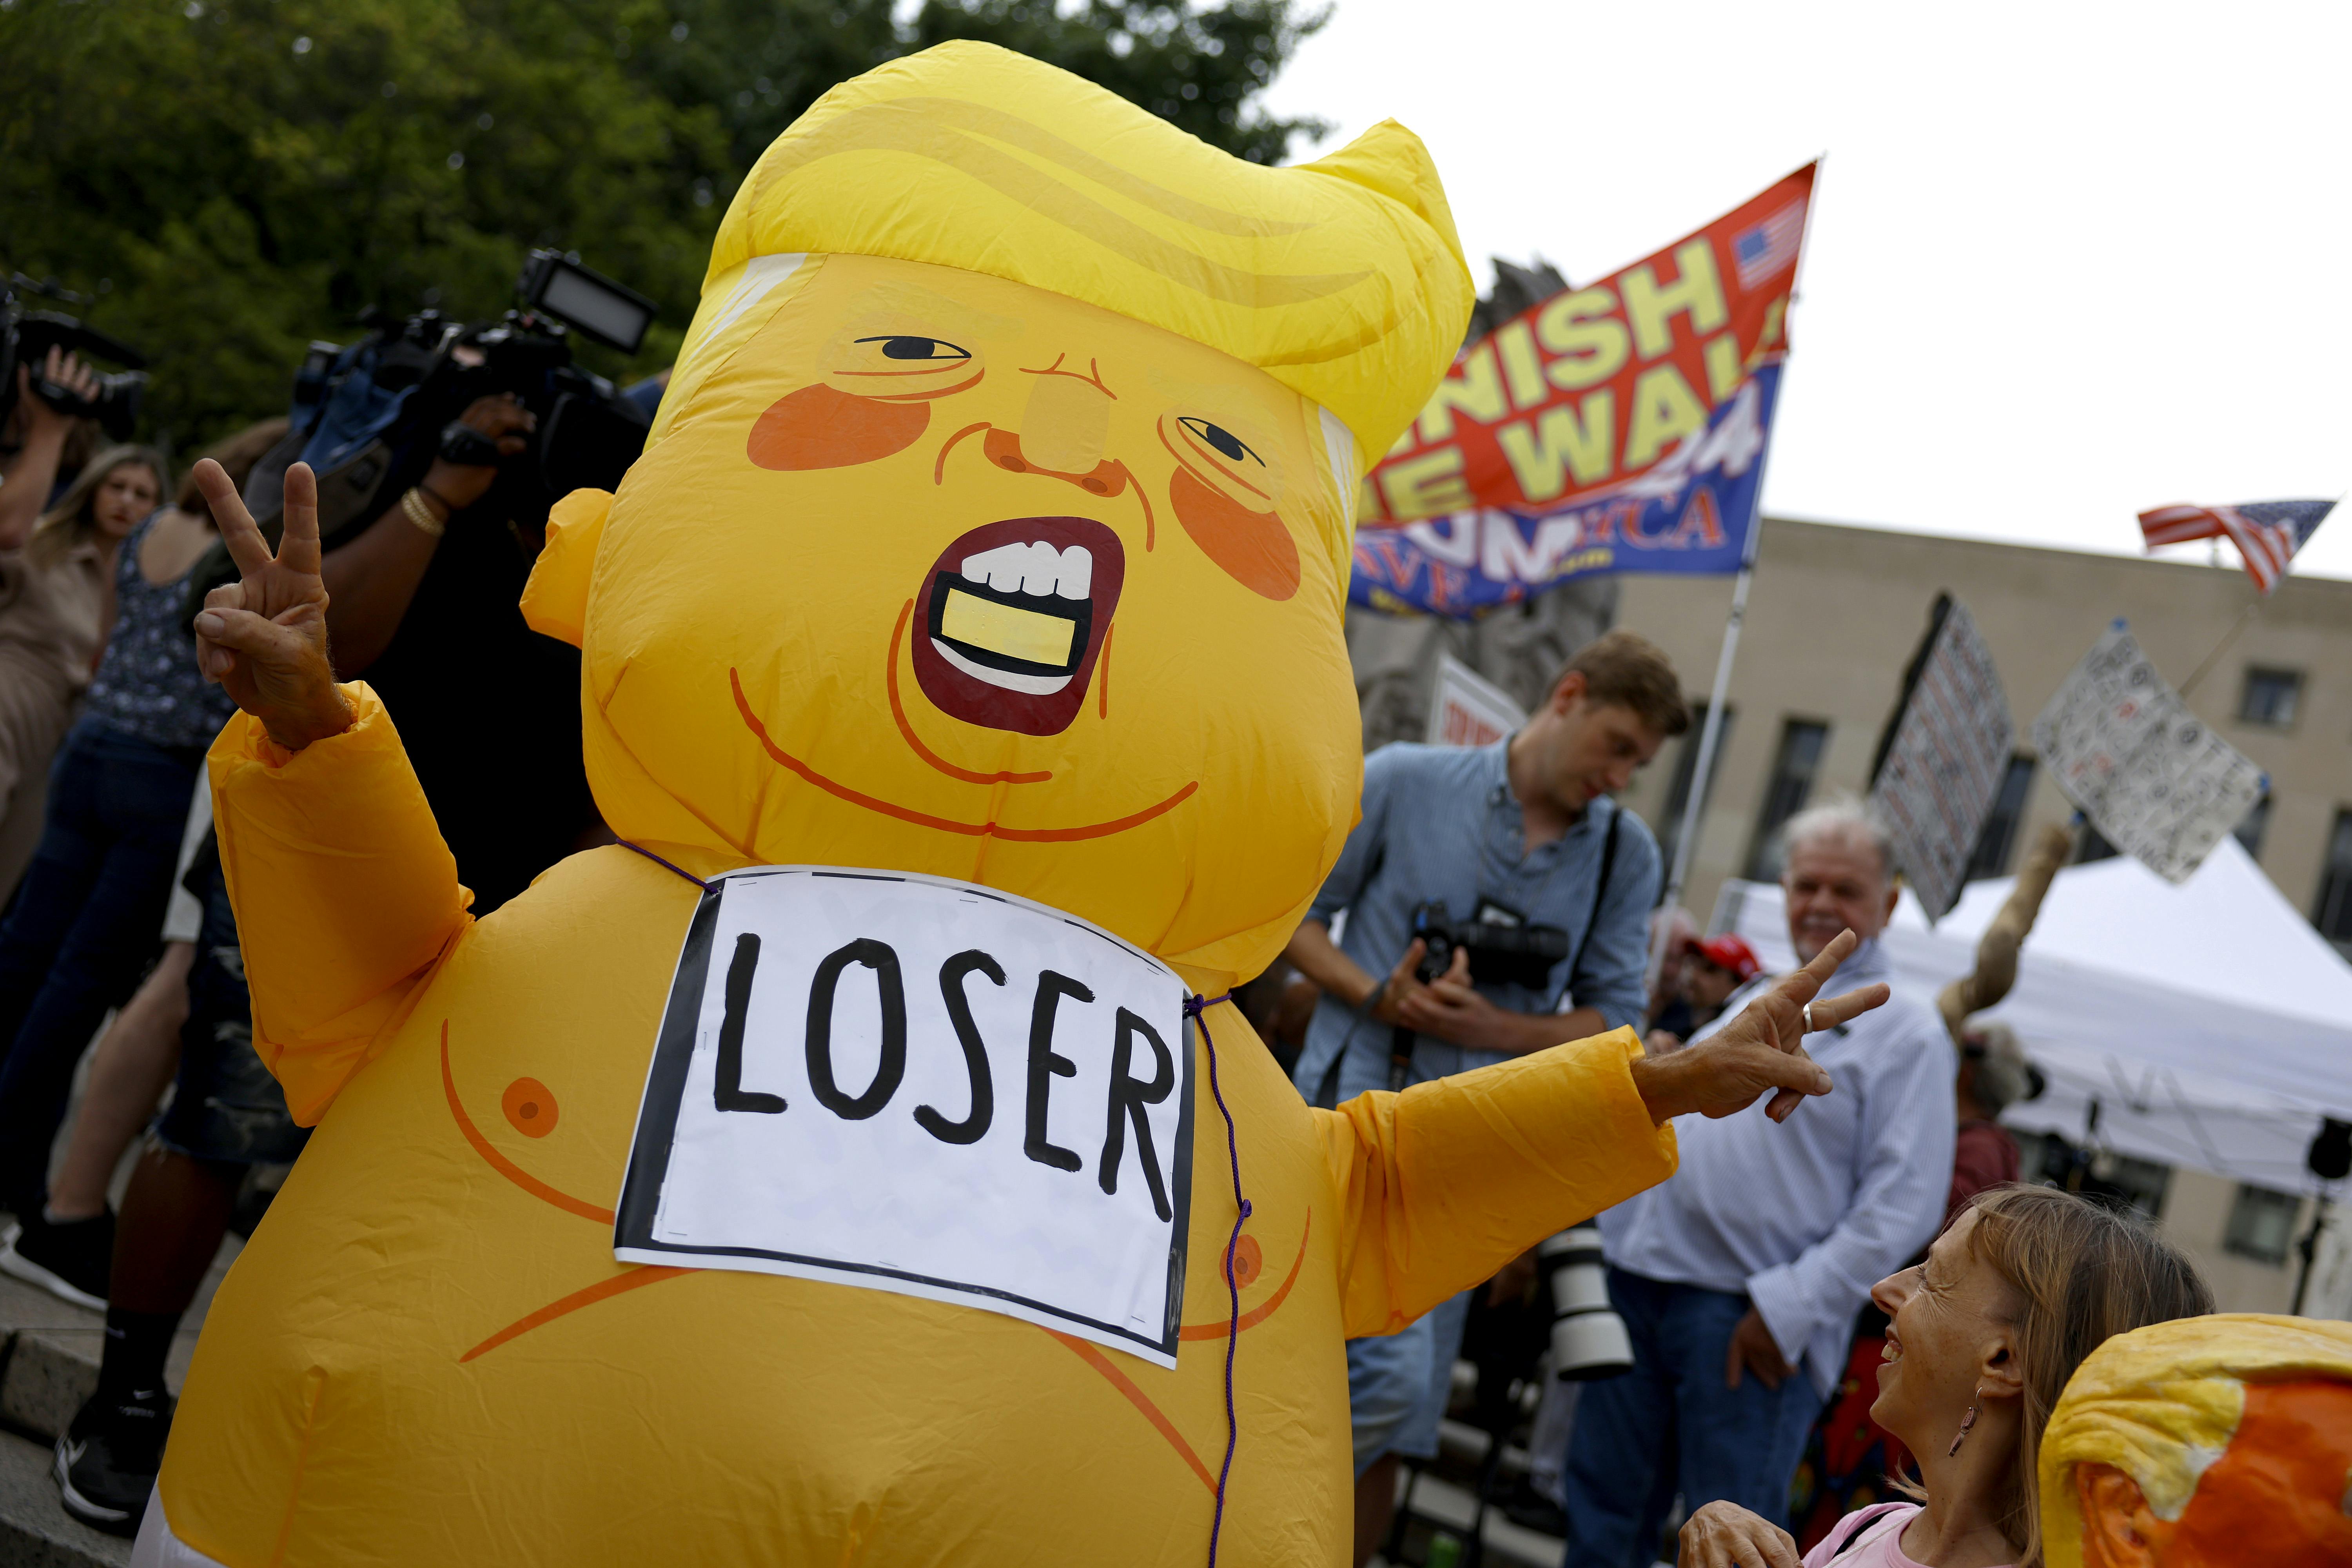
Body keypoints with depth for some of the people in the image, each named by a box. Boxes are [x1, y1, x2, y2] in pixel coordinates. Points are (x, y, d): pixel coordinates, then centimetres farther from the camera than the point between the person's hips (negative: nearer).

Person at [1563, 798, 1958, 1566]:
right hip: (1637, 1287, 6)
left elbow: (1904, 1206, -11)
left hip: (1748, 1323, -6)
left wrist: (1789, 1308, -16)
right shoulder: (1753, 1004, 20)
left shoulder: (1906, 1034, -2)